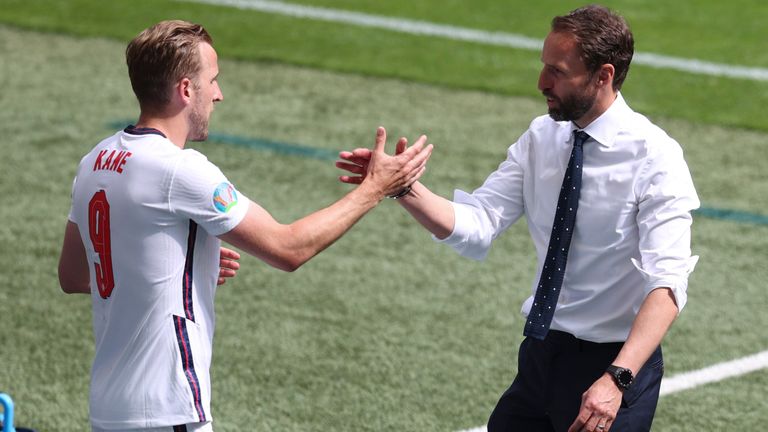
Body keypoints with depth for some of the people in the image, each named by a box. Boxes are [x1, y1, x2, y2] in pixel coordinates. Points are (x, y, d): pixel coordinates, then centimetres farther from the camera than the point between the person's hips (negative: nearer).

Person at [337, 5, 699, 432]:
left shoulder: (655, 157, -17)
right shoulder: (542, 138, 1)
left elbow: (667, 283, -25)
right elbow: (476, 226, -6)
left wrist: (617, 379, -36)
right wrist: (404, 187, -22)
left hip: (612, 364, -6)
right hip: (542, 352, 6)